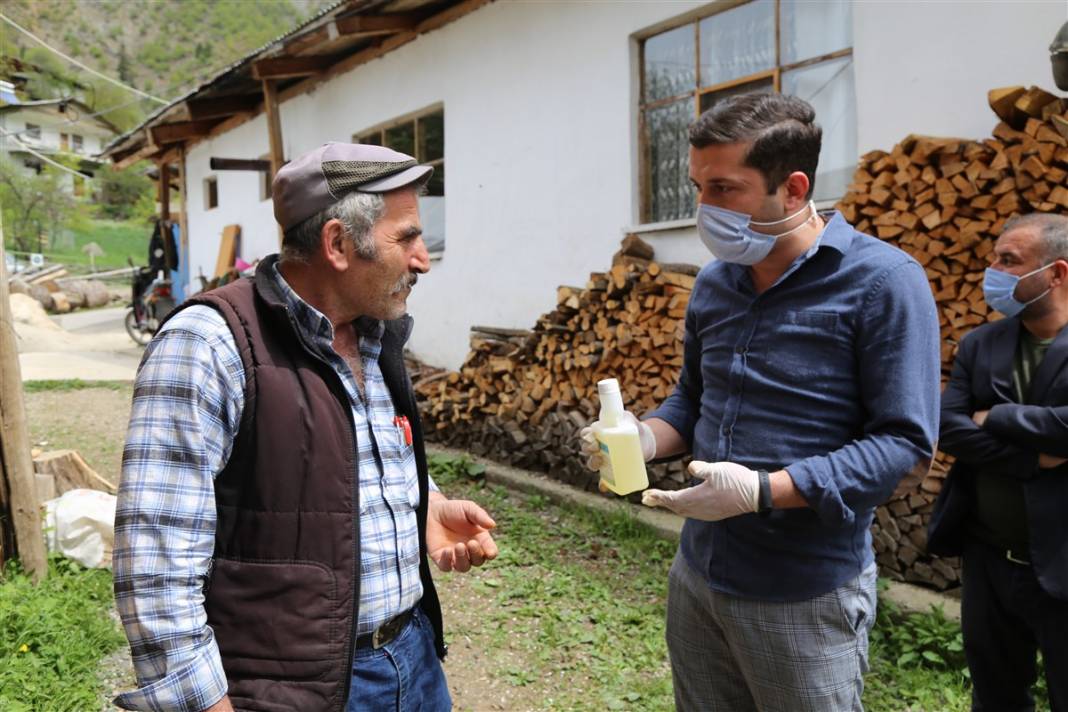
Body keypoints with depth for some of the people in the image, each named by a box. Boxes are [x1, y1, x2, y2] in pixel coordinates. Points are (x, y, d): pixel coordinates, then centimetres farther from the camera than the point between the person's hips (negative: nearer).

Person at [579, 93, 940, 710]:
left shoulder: (881, 281, -15)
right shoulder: (714, 283, 4)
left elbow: (906, 444, -18)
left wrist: (764, 491, -26)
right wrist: (647, 437, -5)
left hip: (807, 595, -5)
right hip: (698, 574, 6)